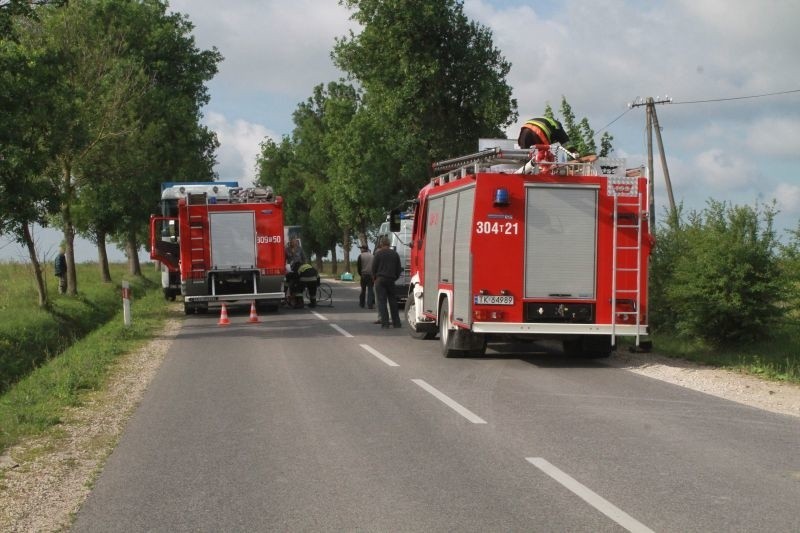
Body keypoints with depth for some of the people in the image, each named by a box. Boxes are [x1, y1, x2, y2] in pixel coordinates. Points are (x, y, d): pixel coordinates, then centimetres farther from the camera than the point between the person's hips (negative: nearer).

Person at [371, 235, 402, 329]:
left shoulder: (378, 253, -6)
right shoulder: (395, 254, 8)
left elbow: (374, 267, -4)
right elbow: (399, 268, 11)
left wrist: (374, 278, 10)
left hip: (380, 280, -4)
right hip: (391, 280, 4)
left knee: (382, 301, -3)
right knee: (393, 301, 11)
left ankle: (385, 322, -10)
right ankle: (396, 322, 12)